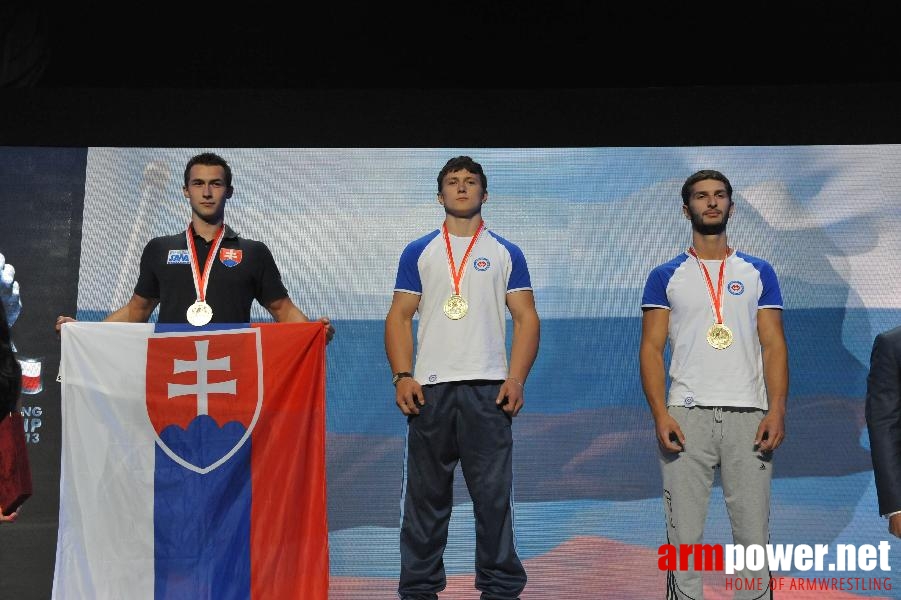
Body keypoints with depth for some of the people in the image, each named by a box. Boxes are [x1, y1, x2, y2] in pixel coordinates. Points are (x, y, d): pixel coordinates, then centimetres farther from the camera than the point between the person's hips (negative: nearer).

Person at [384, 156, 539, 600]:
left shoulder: (506, 254, 11)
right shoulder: (418, 252, 12)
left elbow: (526, 319, 6)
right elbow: (399, 317, 8)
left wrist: (516, 379, -7)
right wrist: (402, 376, -6)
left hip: (488, 388, -1)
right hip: (429, 389, 1)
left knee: (494, 496, 0)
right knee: (425, 496, 5)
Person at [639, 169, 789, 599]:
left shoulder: (759, 273, 12)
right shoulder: (666, 276, 9)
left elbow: (774, 345, 6)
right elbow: (651, 348, 3)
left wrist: (777, 410, -7)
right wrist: (660, 414, -10)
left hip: (748, 415, 1)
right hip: (687, 415, -1)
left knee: (753, 535, 1)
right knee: (684, 535, 0)